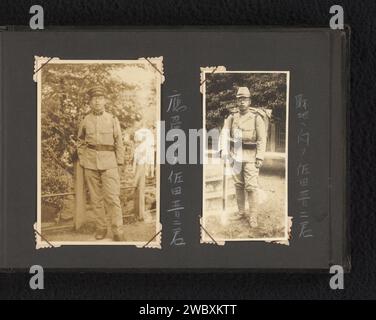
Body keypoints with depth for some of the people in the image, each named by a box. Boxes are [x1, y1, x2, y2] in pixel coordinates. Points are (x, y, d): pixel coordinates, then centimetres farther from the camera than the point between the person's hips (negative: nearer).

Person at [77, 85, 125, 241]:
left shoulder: (113, 119, 4)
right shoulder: (85, 121, 7)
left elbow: (119, 143, 5)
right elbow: (80, 143, 16)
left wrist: (119, 164, 0)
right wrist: (82, 161, 7)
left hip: (109, 162, -2)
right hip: (91, 163, 2)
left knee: (112, 197, -9)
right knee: (95, 198, 5)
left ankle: (117, 231, -7)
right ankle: (101, 228, 13)